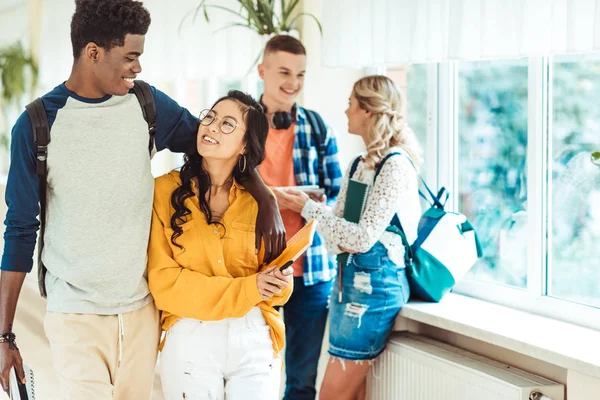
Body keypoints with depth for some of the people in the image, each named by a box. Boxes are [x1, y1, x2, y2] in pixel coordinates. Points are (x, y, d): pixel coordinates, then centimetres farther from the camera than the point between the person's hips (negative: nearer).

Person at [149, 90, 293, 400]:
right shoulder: (165, 190, -5)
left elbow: (273, 283, 8)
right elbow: (164, 281, -10)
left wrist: (279, 281, -16)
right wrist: (246, 289, -16)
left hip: (255, 340, 2)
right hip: (190, 340, -2)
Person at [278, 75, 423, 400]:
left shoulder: (395, 166, -14)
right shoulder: (358, 165, 13)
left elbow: (364, 237, -19)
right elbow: (339, 222, 12)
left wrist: (309, 208, -13)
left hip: (374, 283, -8)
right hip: (349, 276, 8)